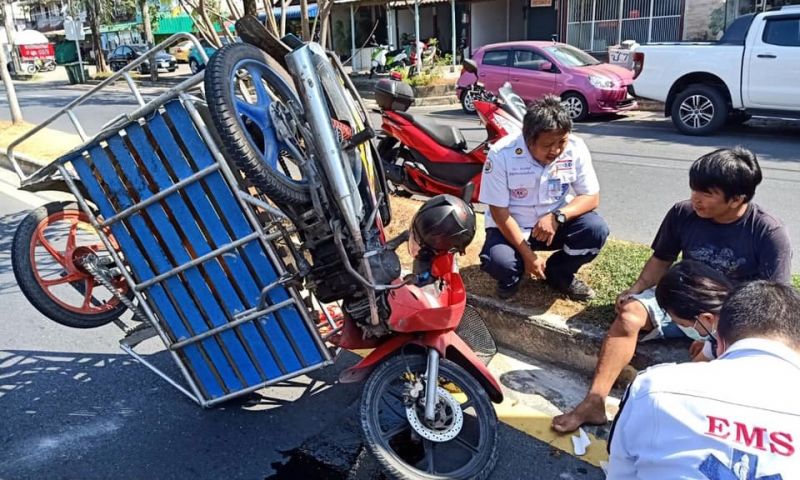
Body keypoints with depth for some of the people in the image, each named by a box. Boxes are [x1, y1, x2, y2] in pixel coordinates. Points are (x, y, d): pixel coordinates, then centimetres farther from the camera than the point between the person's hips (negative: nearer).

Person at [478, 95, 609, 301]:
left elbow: (591, 197, -9)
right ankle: (512, 276, 8)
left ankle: (558, 273, 5)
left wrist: (557, 217, -29)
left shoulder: (576, 148, -15)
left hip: (555, 222, 3)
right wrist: (527, 255, -19)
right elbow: (499, 211, -17)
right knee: (497, 261, -32)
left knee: (596, 229, -23)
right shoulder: (501, 154, -23)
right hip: (510, 227, -3)